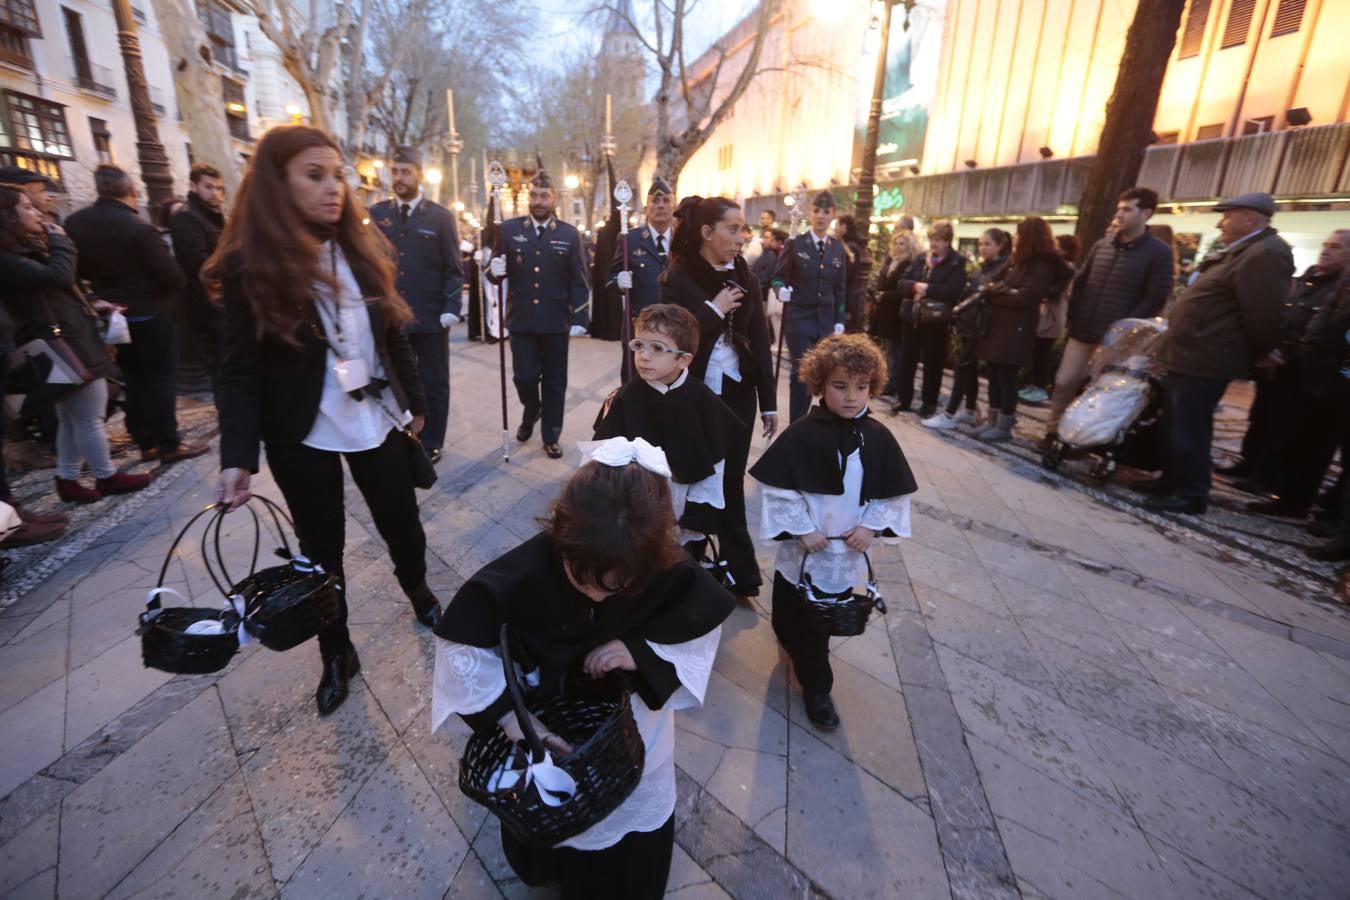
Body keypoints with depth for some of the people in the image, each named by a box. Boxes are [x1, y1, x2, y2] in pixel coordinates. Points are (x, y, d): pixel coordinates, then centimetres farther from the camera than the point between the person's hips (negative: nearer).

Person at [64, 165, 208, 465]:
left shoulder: (74, 222, 2)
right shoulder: (139, 228, -19)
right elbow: (173, 276, -18)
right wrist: (178, 286, 3)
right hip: (152, 313, -6)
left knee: (134, 380, 12)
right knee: (160, 379, 0)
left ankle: (146, 443, 17)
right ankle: (169, 444, 3)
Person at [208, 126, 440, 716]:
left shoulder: (361, 249, 1)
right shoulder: (249, 266, -10)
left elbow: (393, 336, 7)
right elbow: (242, 370, -11)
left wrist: (414, 401, 11)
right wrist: (238, 456, -20)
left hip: (377, 421, 3)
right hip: (303, 437, -2)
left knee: (402, 524, 13)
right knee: (322, 549, 11)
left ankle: (420, 594, 43)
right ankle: (337, 655, 31)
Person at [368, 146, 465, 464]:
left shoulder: (441, 217, 1)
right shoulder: (376, 214, 8)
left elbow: (454, 269, -2)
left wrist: (451, 308, -13)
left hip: (430, 317, -2)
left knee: (433, 385, 7)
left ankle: (430, 444, 22)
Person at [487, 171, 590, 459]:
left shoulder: (569, 234, 1)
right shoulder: (509, 229, 3)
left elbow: (579, 282, -2)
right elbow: (498, 274, 3)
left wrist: (579, 318, -9)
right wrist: (494, 270, -21)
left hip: (556, 321, 0)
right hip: (521, 319, 0)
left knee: (554, 381, 7)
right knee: (524, 377, 3)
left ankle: (551, 437, 21)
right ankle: (531, 412, 35)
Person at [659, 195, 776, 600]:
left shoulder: (744, 276, 5)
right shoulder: (678, 279, -6)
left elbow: (760, 339, 5)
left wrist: (768, 400, 5)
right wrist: (714, 310, -16)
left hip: (737, 393, 3)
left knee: (731, 484, 8)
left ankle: (739, 571, 20)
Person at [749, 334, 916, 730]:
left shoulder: (878, 437, -6)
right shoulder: (802, 434, -16)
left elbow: (894, 494, 3)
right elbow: (779, 489, -14)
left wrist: (871, 526, -8)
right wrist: (803, 530, -16)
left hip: (847, 552, 3)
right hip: (803, 547, -2)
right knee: (795, 616, 12)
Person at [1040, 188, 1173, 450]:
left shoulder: (1159, 252, -4)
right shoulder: (1101, 245, 10)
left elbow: (1156, 298, -8)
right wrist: (1073, 317, 4)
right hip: (1083, 331, 4)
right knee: (1064, 382, 1)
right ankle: (1053, 430, 13)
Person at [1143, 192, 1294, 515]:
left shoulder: (1266, 255, -16)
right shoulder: (1241, 252, 18)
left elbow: (1263, 316, -19)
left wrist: (1250, 357, -5)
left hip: (1204, 361, -10)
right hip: (1189, 355, 10)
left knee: (1188, 430, -4)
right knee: (1175, 426, 18)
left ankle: (1191, 496, 7)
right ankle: (1173, 480, 30)